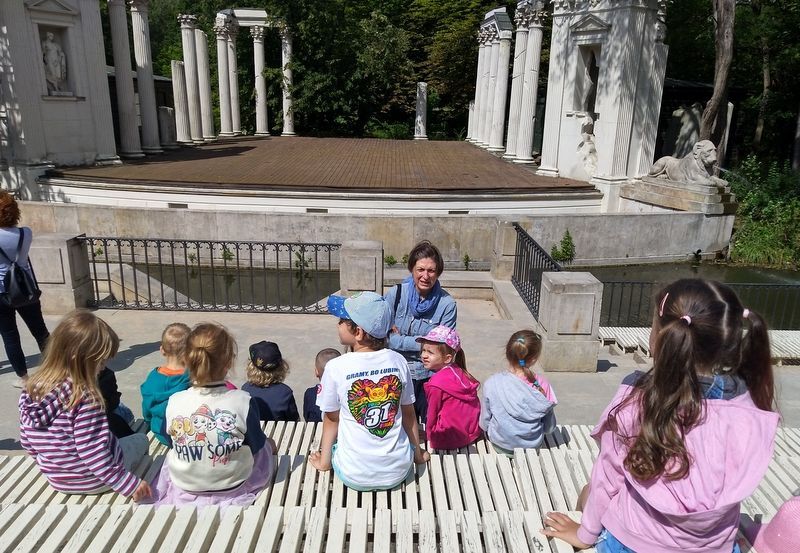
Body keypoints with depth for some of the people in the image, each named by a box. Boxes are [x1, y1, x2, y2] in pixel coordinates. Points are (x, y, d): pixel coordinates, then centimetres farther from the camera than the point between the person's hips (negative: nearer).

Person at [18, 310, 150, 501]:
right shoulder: (85, 398, -31)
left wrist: (52, 462, 20)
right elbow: (94, 454, -29)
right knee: (141, 439, 20)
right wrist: (130, 484, -22)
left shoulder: (30, 390, -9)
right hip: (94, 481, -6)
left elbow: (27, 443, 3)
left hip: (57, 481, 7)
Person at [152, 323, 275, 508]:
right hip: (233, 487, -2)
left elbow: (172, 442, 1)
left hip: (184, 487, 2)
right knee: (267, 446, 26)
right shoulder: (243, 401, -27)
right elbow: (257, 445, -11)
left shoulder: (174, 402, -19)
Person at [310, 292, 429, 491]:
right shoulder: (398, 361, -7)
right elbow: (409, 416, 4)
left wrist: (324, 461, 15)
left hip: (355, 477, -1)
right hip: (399, 472, 2)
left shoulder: (335, 368, -16)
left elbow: (331, 420, -2)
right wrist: (418, 454, 21)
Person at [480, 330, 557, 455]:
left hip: (501, 446, -1)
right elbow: (549, 428, -7)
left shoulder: (492, 383, -23)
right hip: (533, 445, 1)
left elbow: (484, 423, -9)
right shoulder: (542, 385, -20)